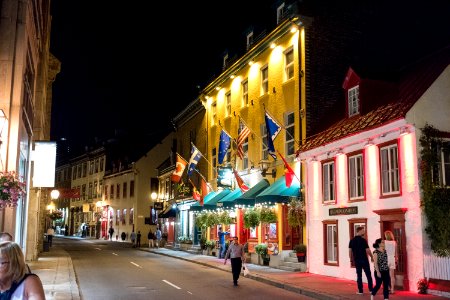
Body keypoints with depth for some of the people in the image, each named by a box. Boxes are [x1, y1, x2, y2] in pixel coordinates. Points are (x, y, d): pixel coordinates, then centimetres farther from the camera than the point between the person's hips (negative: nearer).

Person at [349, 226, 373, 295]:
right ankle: (371, 289, 13)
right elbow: (367, 250, -14)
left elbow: (350, 250, 3)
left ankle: (360, 290, 8)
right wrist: (372, 257, 1)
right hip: (364, 259, -4)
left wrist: (351, 259, 12)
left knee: (359, 275, 8)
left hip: (356, 260, 4)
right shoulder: (363, 240, -13)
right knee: (368, 274, 9)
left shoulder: (352, 240, 1)